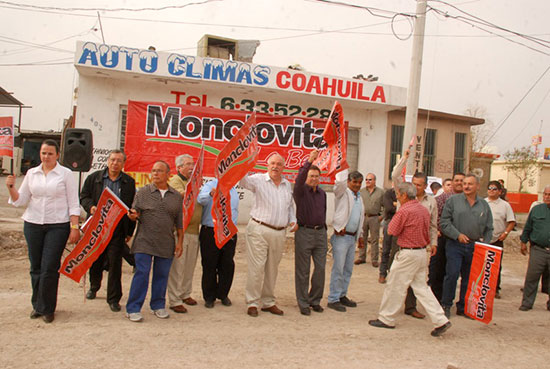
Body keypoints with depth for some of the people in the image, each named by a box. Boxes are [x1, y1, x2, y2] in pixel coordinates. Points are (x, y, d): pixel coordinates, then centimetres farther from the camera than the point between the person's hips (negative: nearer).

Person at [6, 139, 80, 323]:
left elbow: (73, 204, -2)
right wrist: (11, 187, -8)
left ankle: (46, 308, 11)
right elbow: (20, 200, 9)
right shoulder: (32, 173, 10)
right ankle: (37, 305, 24)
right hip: (32, 225, 4)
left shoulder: (66, 174, 0)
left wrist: (74, 227, -8)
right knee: (36, 267, 8)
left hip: (58, 225, -3)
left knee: (50, 268, -4)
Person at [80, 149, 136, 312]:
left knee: (115, 263, -2)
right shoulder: (94, 177, 7)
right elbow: (84, 196, 9)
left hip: (117, 229, -1)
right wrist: (90, 207, -14)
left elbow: (132, 207, 7)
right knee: (95, 259, 15)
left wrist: (130, 231, 4)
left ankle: (113, 299, 8)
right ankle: (94, 287, 41)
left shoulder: (129, 182, 6)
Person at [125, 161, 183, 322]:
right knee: (141, 274, -3)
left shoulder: (176, 196, 9)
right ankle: (133, 309, 8)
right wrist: (133, 215, -19)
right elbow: (135, 213, 4)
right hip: (144, 242, -2)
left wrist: (179, 242, 7)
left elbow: (179, 222, 11)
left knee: (162, 275, 8)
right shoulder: (143, 192, 4)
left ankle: (158, 306, 24)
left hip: (166, 244, 2)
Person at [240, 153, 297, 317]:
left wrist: (293, 220, 7)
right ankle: (252, 302, 9)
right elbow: (244, 180, -23)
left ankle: (268, 302, 25)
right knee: (256, 268, -4)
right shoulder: (259, 179, -3)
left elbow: (290, 206, 24)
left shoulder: (287, 185, 14)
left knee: (272, 269, 13)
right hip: (259, 230, -5)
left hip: (280, 233, 5)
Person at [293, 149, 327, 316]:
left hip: (320, 233, 5)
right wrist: (309, 161, -37)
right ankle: (303, 303, 12)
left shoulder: (322, 193, 13)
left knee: (320, 268, 6)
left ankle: (315, 300, 22)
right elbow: (299, 178, -26)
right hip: (304, 232, -5)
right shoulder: (301, 190, -4)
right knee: (302, 270, 2)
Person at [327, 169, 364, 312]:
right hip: (341, 237, -8)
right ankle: (333, 299, 4)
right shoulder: (343, 193, -6)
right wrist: (345, 168, -17)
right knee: (338, 269, -5)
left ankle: (342, 295, 26)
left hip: (352, 237, 8)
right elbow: (339, 181, -28)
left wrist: (360, 236, 25)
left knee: (348, 269, 14)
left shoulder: (359, 197, 16)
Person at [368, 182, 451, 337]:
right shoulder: (424, 209, 9)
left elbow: (391, 231, -11)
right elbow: (427, 231, 15)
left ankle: (386, 319, 16)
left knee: (395, 287, 4)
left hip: (408, 254, -8)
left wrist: (395, 215, -1)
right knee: (421, 287, 14)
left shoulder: (404, 210, -18)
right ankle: (441, 321, 11)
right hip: (422, 252, 8)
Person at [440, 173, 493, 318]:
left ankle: (463, 307, 23)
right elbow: (444, 222, -4)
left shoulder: (484, 205, 11)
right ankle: (446, 305, 8)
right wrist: (457, 235, -13)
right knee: (452, 275, -8)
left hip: (475, 247, 4)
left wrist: (484, 242, 2)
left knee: (469, 278, 10)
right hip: (455, 245, -3)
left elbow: (489, 228, 16)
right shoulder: (453, 200, 1)